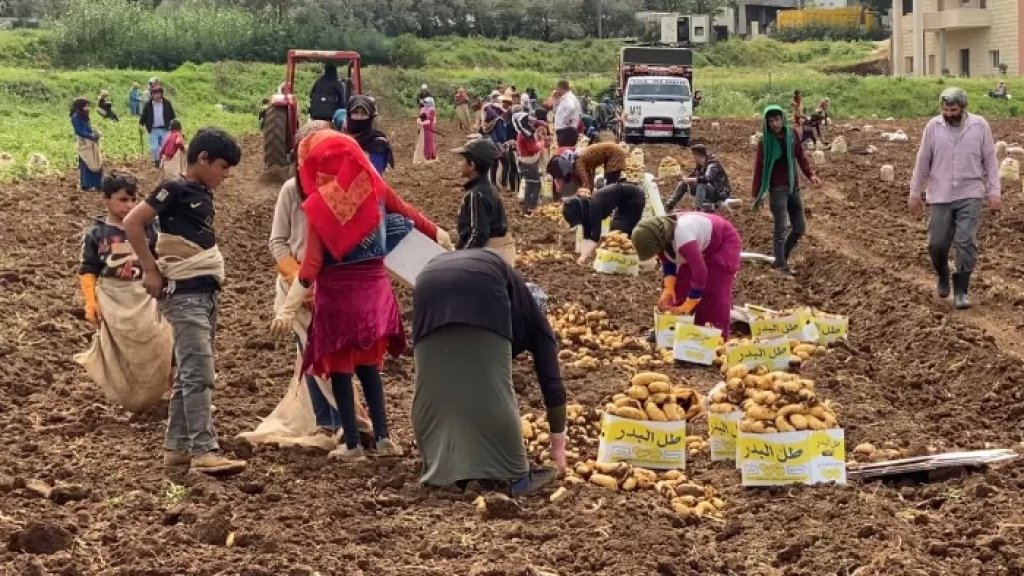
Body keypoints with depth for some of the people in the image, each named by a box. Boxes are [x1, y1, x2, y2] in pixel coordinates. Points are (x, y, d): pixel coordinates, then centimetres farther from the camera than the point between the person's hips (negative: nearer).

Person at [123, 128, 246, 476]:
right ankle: (204, 452, -16)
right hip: (185, 294, -9)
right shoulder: (176, 189, -10)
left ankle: (177, 446, 18)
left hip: (205, 293, 9)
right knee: (199, 374, -14)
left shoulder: (204, 195, 15)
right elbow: (132, 223, -15)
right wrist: (151, 269, -14)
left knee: (189, 373, 12)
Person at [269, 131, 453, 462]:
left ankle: (352, 444, 12)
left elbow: (312, 264, -17)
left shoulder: (319, 203, -13)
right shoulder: (373, 187, -3)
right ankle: (383, 437, 15)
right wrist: (437, 233, 32)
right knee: (368, 365, 19)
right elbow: (408, 214, 14)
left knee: (339, 369, 10)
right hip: (374, 289, 4)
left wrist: (288, 308, -16)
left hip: (337, 294, -4)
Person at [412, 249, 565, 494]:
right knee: (493, 388, 5)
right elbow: (550, 378, 29)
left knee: (435, 390, 14)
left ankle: (442, 472, 18)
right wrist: (558, 441, 37)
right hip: (481, 287, -5)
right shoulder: (530, 315, 32)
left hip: (429, 284, 5)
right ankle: (516, 475, 12)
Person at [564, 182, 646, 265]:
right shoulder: (586, 207, -4)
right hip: (625, 199, 9)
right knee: (616, 228, 11)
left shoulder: (594, 208, -29)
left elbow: (595, 233, -32)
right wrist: (584, 254, -6)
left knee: (624, 230, -11)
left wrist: (585, 256, -32)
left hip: (634, 197, -9)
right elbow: (587, 233, -1)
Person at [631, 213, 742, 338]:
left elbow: (700, 273, -43)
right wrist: (668, 289, -16)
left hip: (723, 244, -8)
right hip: (700, 247, 8)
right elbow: (668, 262, -1)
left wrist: (686, 307, -35)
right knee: (680, 286, 3)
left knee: (714, 293, -15)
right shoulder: (660, 236, -18)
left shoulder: (682, 238, -44)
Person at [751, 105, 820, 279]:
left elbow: (801, 157, 6)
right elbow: (758, 167, -6)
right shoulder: (765, 141, -8)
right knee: (781, 227, -10)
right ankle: (781, 266, -5)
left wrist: (811, 174, -12)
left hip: (793, 187, 5)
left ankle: (781, 259, 21)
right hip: (777, 188, -5)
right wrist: (757, 194, -8)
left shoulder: (792, 136, 3)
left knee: (800, 227, 8)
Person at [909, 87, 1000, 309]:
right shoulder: (933, 127, -2)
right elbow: (922, 162, 4)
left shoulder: (980, 126, -3)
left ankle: (961, 290, 1)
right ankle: (943, 276, 33)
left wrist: (994, 192, -4)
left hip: (970, 195, -1)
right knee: (937, 243, 3)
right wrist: (915, 193, 7)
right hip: (940, 196, 1)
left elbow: (990, 161, 1)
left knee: (966, 242, -8)